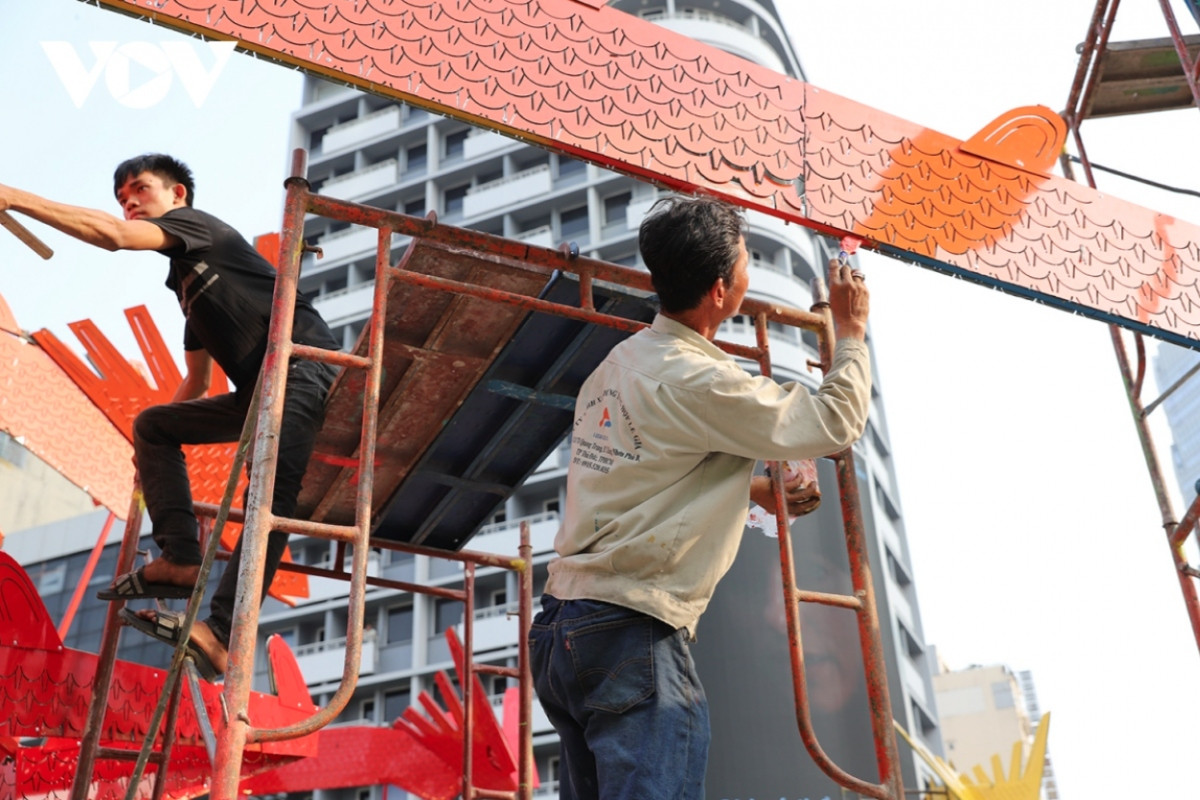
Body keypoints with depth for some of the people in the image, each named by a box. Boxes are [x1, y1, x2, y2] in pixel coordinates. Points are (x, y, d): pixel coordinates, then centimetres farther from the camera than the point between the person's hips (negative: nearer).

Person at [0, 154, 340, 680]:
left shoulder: (199, 223, 6)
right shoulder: (187, 282, 29)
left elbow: (114, 235, -13)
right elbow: (197, 380, 35)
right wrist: (161, 446, 31)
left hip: (302, 369, -10)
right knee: (152, 424, 13)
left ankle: (222, 635, -37)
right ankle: (180, 557, -3)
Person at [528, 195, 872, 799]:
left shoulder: (617, 364, 13)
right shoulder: (698, 382, -14)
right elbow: (837, 424, -6)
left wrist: (753, 489, 27)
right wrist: (850, 330, 9)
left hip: (559, 629, 10)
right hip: (632, 634, -9)